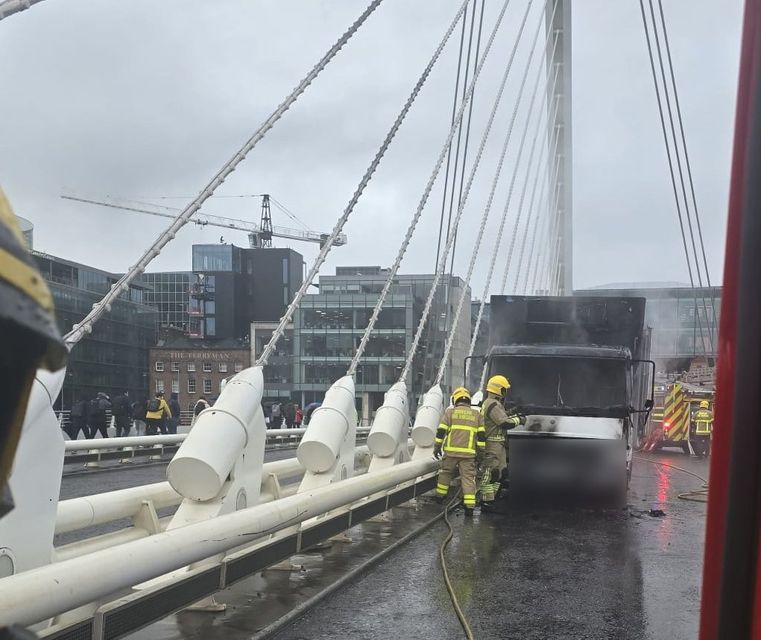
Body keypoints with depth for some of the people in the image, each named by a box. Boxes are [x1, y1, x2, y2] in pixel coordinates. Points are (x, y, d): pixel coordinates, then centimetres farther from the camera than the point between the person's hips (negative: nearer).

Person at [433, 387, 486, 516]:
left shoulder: (450, 412, 4)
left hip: (451, 451, 0)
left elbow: (441, 431, 0)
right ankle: (469, 506, -5)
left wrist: (437, 448, 9)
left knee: (446, 473, 19)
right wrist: (480, 454, 11)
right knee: (468, 478, 2)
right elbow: (481, 436, 6)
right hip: (469, 453, 0)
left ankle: (440, 496, 32)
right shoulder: (477, 414, 10)